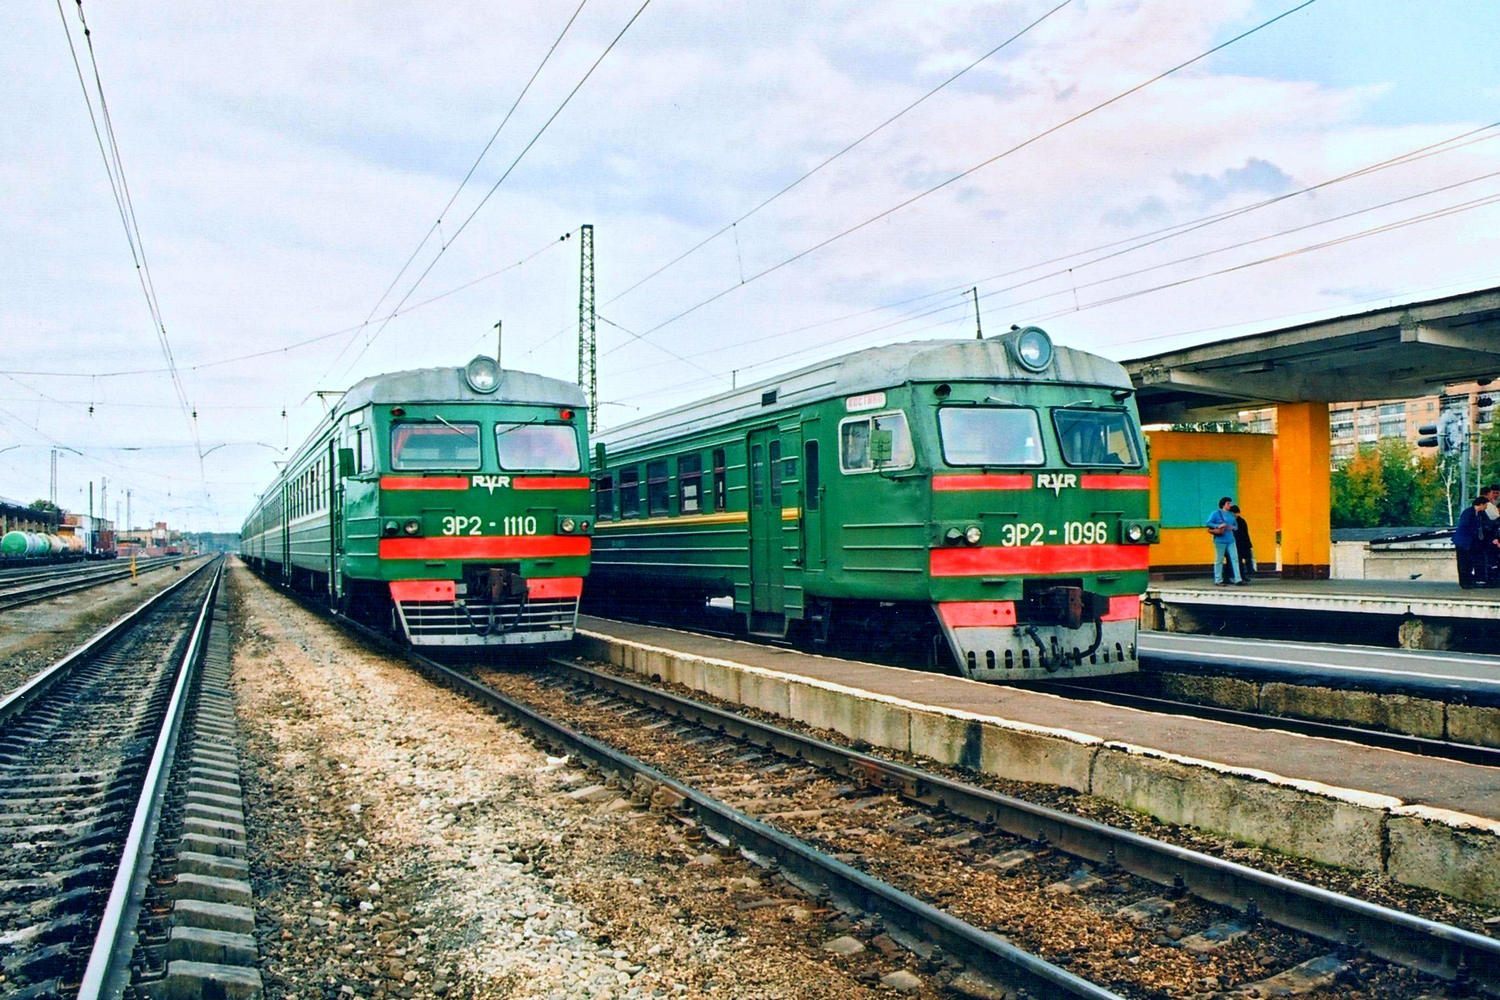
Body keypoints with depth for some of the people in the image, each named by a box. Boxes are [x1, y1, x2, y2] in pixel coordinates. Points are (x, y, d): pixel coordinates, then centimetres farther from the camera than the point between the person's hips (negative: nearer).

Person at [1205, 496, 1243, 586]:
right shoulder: (1216, 513, -3)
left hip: (1230, 540, 6)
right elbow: (1207, 523, -7)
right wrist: (1218, 526, -18)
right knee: (1219, 560, 0)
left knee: (1235, 558, -1)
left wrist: (1233, 527, -1)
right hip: (1220, 540, -5)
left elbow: (1235, 525, 22)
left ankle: (1238, 579, -1)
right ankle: (1218, 581, 5)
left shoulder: (1231, 514, 14)